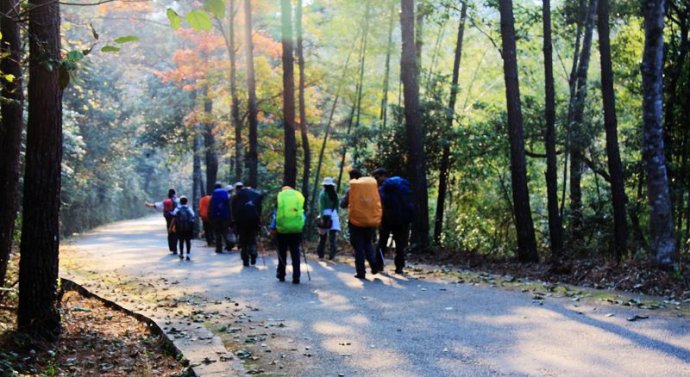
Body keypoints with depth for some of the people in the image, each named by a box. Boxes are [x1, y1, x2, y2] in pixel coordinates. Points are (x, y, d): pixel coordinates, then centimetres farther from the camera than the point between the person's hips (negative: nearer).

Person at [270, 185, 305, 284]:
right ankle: (296, 277, -1)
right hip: (296, 229, 1)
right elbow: (303, 213, 10)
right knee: (295, 253, 4)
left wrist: (273, 227, 6)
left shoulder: (280, 196, 7)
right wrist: (302, 228, 15)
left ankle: (281, 274, 19)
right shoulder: (299, 196, 11)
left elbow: (276, 214, 4)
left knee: (282, 252, 12)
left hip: (282, 229, -1)